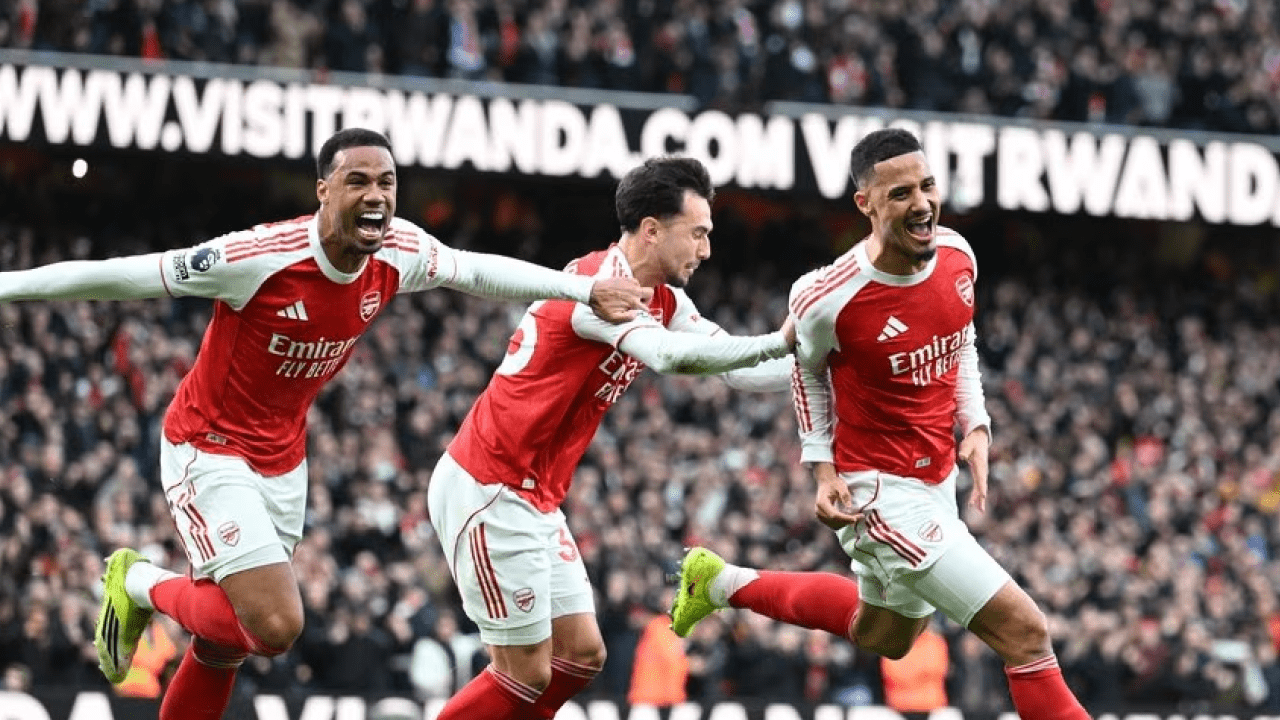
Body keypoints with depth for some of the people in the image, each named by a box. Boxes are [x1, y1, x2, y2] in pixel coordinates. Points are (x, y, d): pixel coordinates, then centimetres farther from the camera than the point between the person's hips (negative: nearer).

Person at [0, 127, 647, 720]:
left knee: (226, 637, 12)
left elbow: (479, 271, 9)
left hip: (281, 460, 6)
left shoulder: (400, 252, -10)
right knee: (275, 626, -19)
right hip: (208, 450, -6)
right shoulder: (259, 256, -28)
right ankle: (141, 584, 7)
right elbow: (116, 277, -21)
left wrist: (587, 290, 7)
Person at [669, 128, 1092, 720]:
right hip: (881, 492, -8)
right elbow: (809, 369, 0)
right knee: (1024, 631, -15)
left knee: (885, 635, 31)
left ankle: (722, 582, 46)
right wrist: (822, 466, -7)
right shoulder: (828, 298, -23)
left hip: (939, 480, 8)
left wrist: (975, 426, 0)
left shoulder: (957, 255, -7)